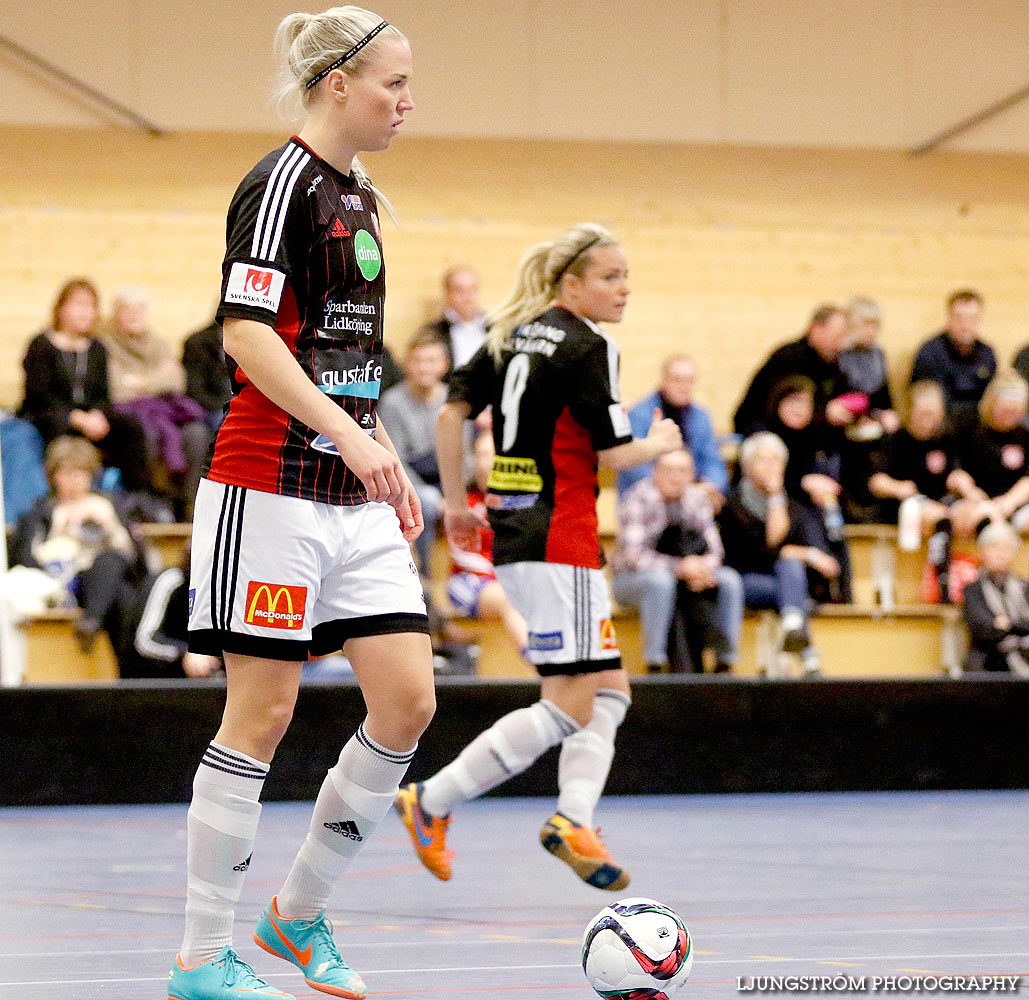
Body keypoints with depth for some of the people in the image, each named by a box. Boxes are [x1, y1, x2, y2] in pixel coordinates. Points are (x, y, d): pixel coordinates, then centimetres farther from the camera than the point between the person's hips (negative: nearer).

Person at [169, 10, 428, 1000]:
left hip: (353, 493, 9)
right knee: (262, 712, -5)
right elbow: (245, 331, -20)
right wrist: (349, 435, -27)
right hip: (270, 487, -8)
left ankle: (299, 913, 15)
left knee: (407, 702, 1)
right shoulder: (281, 183, -11)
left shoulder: (358, 196, 17)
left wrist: (389, 461, 19)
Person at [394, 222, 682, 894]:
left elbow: (452, 414, 11)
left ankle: (573, 821, 0)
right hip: (557, 538, -10)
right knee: (568, 706, -5)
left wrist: (456, 504, 17)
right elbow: (615, 453, -13)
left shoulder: (514, 334, 12)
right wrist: (661, 443, 8)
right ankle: (431, 803, -4)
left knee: (609, 689, 13)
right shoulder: (588, 347, -12)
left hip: (513, 529, 10)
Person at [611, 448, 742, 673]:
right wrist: (680, 567, -34)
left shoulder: (696, 499, 2)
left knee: (730, 580, -16)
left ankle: (725, 662, -18)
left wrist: (704, 567, -25)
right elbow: (634, 556, -24)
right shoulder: (638, 498, -15)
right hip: (631, 579, -5)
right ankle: (654, 665, -37)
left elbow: (713, 548, 0)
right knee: (660, 580, -39)